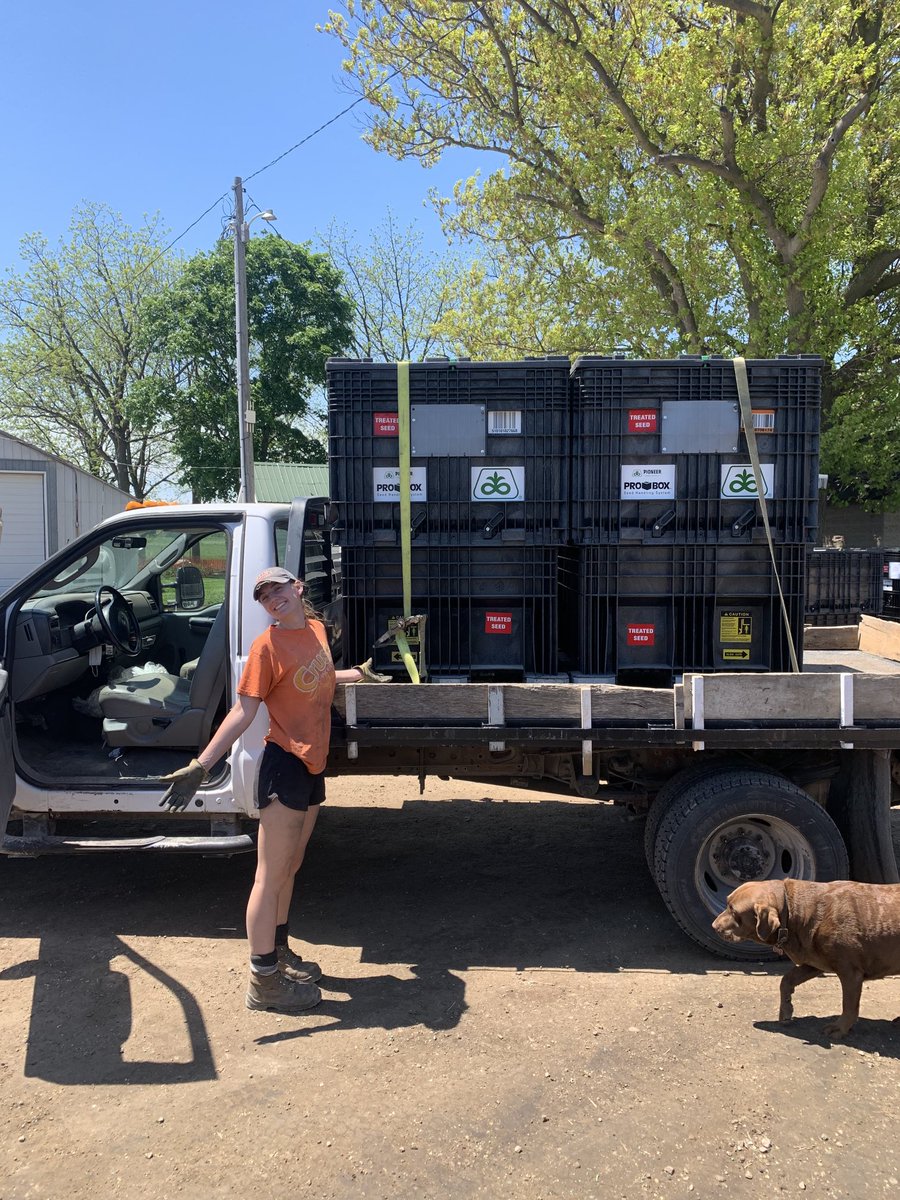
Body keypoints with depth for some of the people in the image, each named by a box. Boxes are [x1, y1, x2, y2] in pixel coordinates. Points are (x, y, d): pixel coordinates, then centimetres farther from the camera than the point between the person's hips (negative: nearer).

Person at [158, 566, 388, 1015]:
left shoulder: (315, 628, 8)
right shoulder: (267, 645, -15)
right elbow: (243, 711, -18)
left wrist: (359, 673, 37)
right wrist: (200, 766, -26)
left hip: (313, 767, 8)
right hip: (285, 764, -8)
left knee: (289, 869, 21)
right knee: (271, 877, 1)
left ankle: (280, 954, 37)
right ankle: (263, 981, 12)